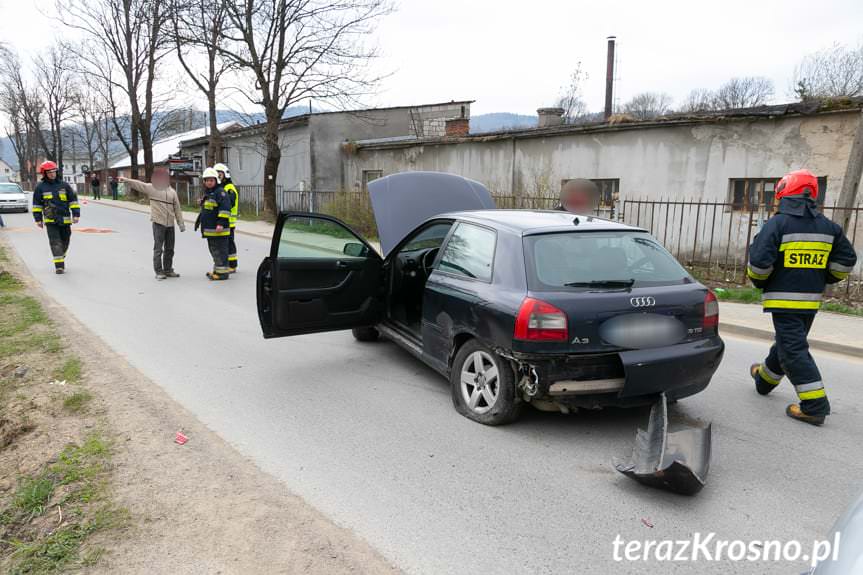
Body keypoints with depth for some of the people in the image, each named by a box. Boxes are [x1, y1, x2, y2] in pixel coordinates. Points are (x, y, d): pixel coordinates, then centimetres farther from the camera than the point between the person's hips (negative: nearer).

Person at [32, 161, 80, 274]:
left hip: (65, 219, 2)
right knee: (55, 242, -10)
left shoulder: (64, 185, 5)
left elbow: (73, 200, 7)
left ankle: (61, 258, 35)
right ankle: (59, 266, -13)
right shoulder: (40, 187, 3)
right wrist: (38, 219, 5)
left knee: (65, 241, 12)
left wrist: (76, 215, -1)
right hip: (50, 221, -2)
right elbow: (37, 204, 8)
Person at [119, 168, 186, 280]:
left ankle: (168, 270, 25)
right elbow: (138, 184, -7)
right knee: (158, 249, -2)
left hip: (170, 224, 4)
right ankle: (159, 272, 4)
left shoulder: (172, 192, 10)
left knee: (169, 249, 12)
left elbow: (177, 208, 10)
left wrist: (181, 223, 8)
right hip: (158, 223, -4)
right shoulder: (151, 188, 2)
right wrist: (126, 180, -23)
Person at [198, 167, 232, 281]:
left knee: (220, 250, -6)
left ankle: (222, 272, -2)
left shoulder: (220, 192, -11)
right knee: (214, 250, 16)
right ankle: (217, 270, 26)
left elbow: (225, 208, -21)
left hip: (219, 229, -10)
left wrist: (221, 223, -26)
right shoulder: (207, 193, 20)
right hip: (209, 229, 10)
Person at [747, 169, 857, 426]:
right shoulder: (828, 226, 8)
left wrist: (760, 283, 0)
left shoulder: (777, 224, -13)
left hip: (784, 299, -7)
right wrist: (820, 280, 20)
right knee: (787, 342, 22)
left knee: (793, 350, -5)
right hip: (811, 300, 7)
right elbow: (846, 260, 10)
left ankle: (815, 406, -8)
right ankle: (765, 379, 43)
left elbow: (759, 262, -19)